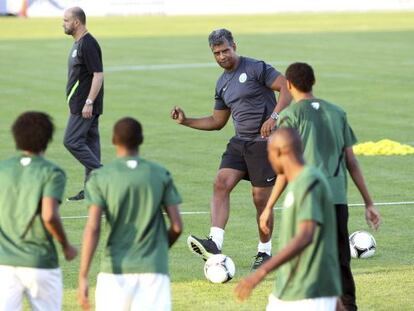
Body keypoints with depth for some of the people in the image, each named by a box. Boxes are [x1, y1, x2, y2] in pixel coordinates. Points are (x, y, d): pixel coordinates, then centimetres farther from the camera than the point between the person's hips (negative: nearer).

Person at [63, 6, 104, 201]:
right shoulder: (79, 43, 16)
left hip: (85, 106, -10)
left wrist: (89, 102, -24)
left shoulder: (88, 44, -16)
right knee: (89, 142, 9)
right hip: (84, 105, 10)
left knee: (72, 141, -11)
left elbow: (98, 75, -21)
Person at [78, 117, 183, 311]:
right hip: (154, 269, 0)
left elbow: (93, 228, -9)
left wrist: (83, 277, -10)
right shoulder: (160, 175, 4)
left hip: (115, 270, 0)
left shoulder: (100, 178, -1)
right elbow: (177, 226, 3)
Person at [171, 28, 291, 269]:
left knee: (261, 198, -3)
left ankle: (265, 252, 13)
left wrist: (274, 117, -26)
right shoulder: (222, 83, 16)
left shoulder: (255, 68, -7)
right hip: (240, 141, 7)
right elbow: (217, 121, 24)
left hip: (265, 141, -7)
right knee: (221, 183, -14)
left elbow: (286, 88, -13)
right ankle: (215, 243, -24)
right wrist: (186, 121, 13)